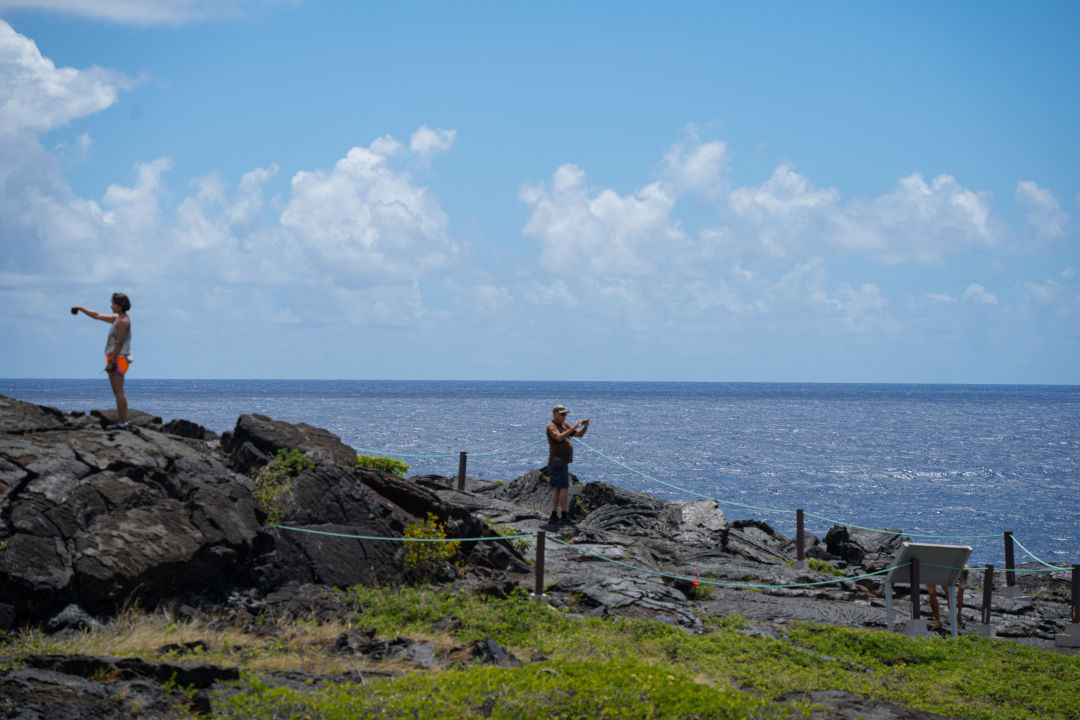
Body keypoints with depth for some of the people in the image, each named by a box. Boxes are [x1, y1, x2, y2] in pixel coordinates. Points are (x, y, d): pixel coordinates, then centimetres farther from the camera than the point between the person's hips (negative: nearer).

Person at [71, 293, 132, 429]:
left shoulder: (123, 321, -13)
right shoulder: (117, 319, 19)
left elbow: (119, 343, -19)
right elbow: (97, 316, 29)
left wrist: (110, 362, -20)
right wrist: (81, 308, 28)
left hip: (118, 360, -10)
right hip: (115, 360, 10)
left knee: (119, 392, -12)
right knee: (118, 392, 9)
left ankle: (122, 423, -15)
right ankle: (121, 421, 8)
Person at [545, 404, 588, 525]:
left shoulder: (564, 425, 17)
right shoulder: (551, 426, -10)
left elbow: (579, 434, 18)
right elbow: (559, 437, -29)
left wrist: (585, 426, -2)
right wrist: (574, 427, -29)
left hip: (562, 462, 10)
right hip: (557, 462, -10)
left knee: (557, 489, 8)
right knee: (564, 488, -10)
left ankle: (553, 515, 9)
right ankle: (564, 515, -8)